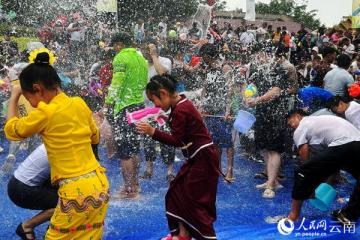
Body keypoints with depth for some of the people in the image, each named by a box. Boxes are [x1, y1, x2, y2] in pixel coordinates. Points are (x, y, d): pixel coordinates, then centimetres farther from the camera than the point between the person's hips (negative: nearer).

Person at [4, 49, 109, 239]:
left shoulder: (45, 113, -13)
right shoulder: (79, 104, 5)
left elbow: (11, 130, 6)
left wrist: (14, 97, 16)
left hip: (77, 191, -7)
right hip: (99, 184, 7)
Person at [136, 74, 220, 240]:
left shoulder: (179, 110, -22)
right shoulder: (182, 104, 8)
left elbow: (177, 140, -22)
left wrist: (153, 132, -23)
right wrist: (168, 120, 9)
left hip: (204, 158, -10)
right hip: (198, 157, 10)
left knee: (194, 198, -3)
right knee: (178, 191, 13)